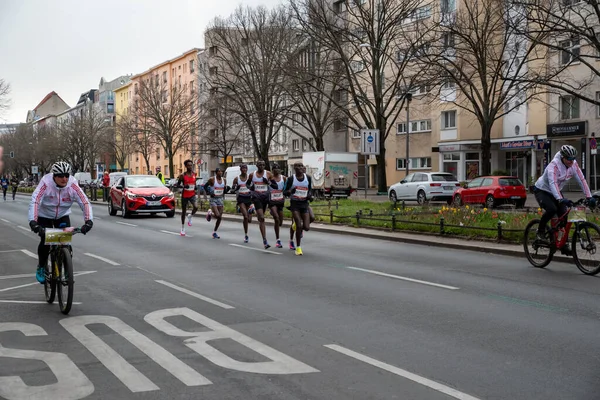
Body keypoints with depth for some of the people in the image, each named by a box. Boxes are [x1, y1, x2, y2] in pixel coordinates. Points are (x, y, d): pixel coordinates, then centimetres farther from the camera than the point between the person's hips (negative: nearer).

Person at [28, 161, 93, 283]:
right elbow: (35, 201, -39)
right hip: (45, 216, -2)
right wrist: (33, 221, -52)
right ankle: (41, 268, 11)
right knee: (45, 241, -15)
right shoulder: (46, 183, -29)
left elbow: (85, 202, -30)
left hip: (62, 216, 2)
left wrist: (89, 221, -45)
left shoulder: (72, 184, -25)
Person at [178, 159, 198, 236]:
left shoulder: (194, 174, 3)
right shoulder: (183, 175, -8)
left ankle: (190, 217, 9)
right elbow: (178, 184, -4)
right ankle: (183, 228, 22)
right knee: (183, 211, 7)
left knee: (196, 207, -24)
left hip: (192, 195, 2)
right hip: (185, 195, -2)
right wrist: (184, 186, -22)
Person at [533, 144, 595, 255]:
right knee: (552, 209, -32)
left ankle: (564, 245, -1)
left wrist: (589, 197, -26)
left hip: (555, 192, 6)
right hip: (542, 191, -6)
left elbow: (581, 180, -15)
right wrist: (560, 199, -57)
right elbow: (553, 183, -43)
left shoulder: (573, 165, -13)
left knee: (564, 215, -9)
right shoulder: (554, 165, -31)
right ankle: (540, 231, -7)